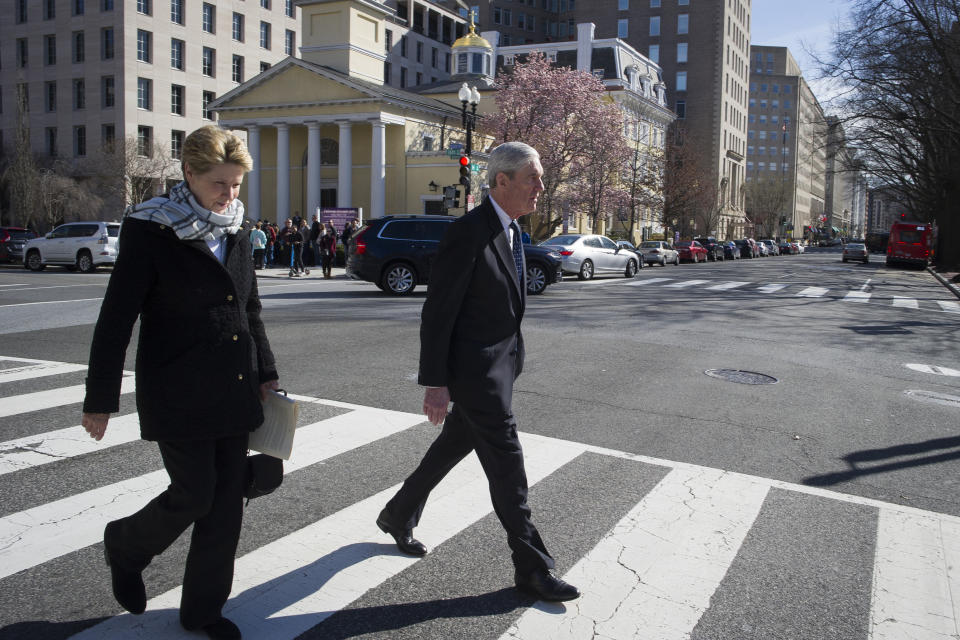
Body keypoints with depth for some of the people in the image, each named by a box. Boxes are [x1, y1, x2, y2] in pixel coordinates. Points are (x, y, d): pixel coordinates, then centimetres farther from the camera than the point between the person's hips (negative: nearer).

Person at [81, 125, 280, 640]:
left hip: (234, 394, 6)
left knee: (227, 502, 8)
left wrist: (265, 374, 12)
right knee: (194, 495, -1)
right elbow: (115, 320, -9)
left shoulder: (235, 235, 9)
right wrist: (99, 399, -8)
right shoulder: (150, 232, -9)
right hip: (177, 396, -6)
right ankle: (124, 547, 33)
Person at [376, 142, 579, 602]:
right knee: (507, 464, -2)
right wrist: (434, 384, -19)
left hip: (500, 364, 10)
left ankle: (398, 516, 42)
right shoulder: (467, 233, -20)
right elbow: (437, 313, -19)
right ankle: (532, 568, 13)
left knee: (454, 446, 21)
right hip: (474, 369, -9)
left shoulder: (513, 231, 9)